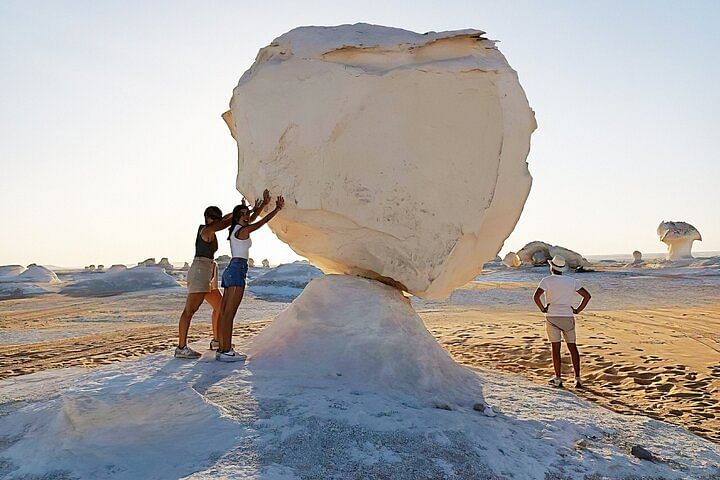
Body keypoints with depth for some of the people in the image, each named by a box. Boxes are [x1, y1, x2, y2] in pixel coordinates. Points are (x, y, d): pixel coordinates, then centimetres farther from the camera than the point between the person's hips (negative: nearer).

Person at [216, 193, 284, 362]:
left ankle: (222, 349, 11)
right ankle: (227, 351, -10)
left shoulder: (235, 229, 18)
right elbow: (262, 222, -2)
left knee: (224, 313, 7)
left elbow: (252, 220, 31)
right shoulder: (243, 230, -7)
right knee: (229, 313, -11)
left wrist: (264, 203, 37)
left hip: (230, 270, 10)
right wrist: (277, 209, 7)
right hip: (237, 270, -10)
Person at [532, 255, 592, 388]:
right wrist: (578, 310, 8)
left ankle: (558, 379, 5)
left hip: (552, 317, -3)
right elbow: (587, 295, 5)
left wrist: (542, 309, -5)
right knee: (572, 347, 10)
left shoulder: (547, 280, -6)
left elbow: (536, 296, -18)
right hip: (568, 317, 3)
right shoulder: (572, 281, 6)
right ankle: (577, 378, 8)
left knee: (555, 347, 1)